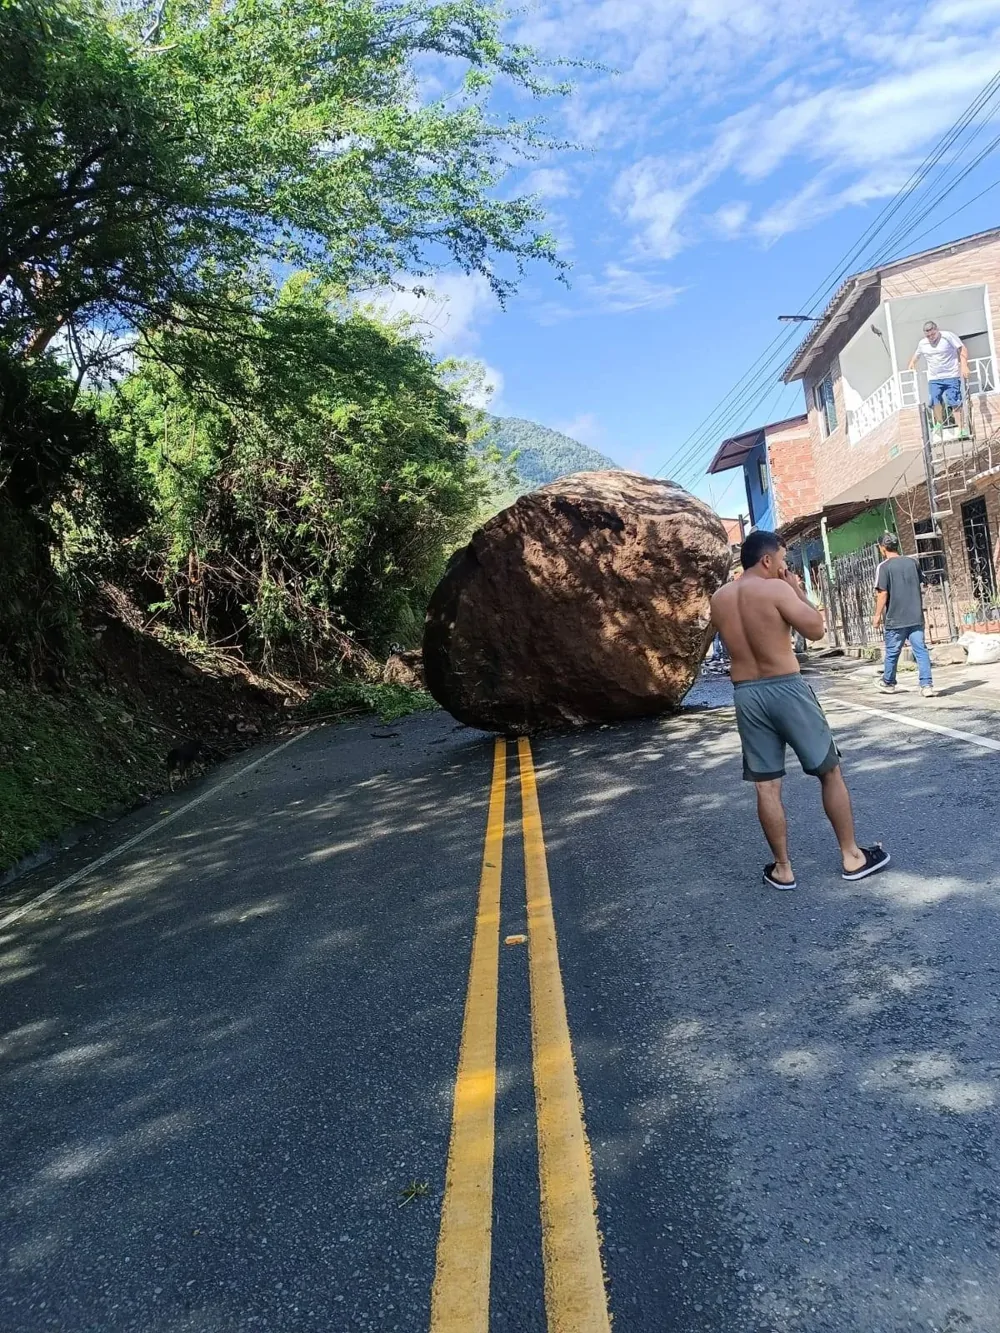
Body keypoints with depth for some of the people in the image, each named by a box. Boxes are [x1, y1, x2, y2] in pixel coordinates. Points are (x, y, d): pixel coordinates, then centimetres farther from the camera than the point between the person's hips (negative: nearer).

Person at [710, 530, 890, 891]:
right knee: (830, 771, 11)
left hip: (746, 695, 5)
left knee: (766, 787, 8)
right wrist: (797, 590, 2)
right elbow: (816, 629, -9)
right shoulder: (776, 589, -12)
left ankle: (782, 869, 16)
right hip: (786, 689, -5)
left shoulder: (719, 599, 7)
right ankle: (852, 857, 19)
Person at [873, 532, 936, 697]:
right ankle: (927, 685, -7)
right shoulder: (912, 562, 7)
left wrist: (877, 615, -6)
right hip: (916, 617, 4)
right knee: (921, 650, 1)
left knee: (892, 652, 11)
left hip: (895, 619, -4)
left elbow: (882, 593, -14)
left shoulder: (884, 567, -9)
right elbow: (922, 583, 17)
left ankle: (888, 683, 28)